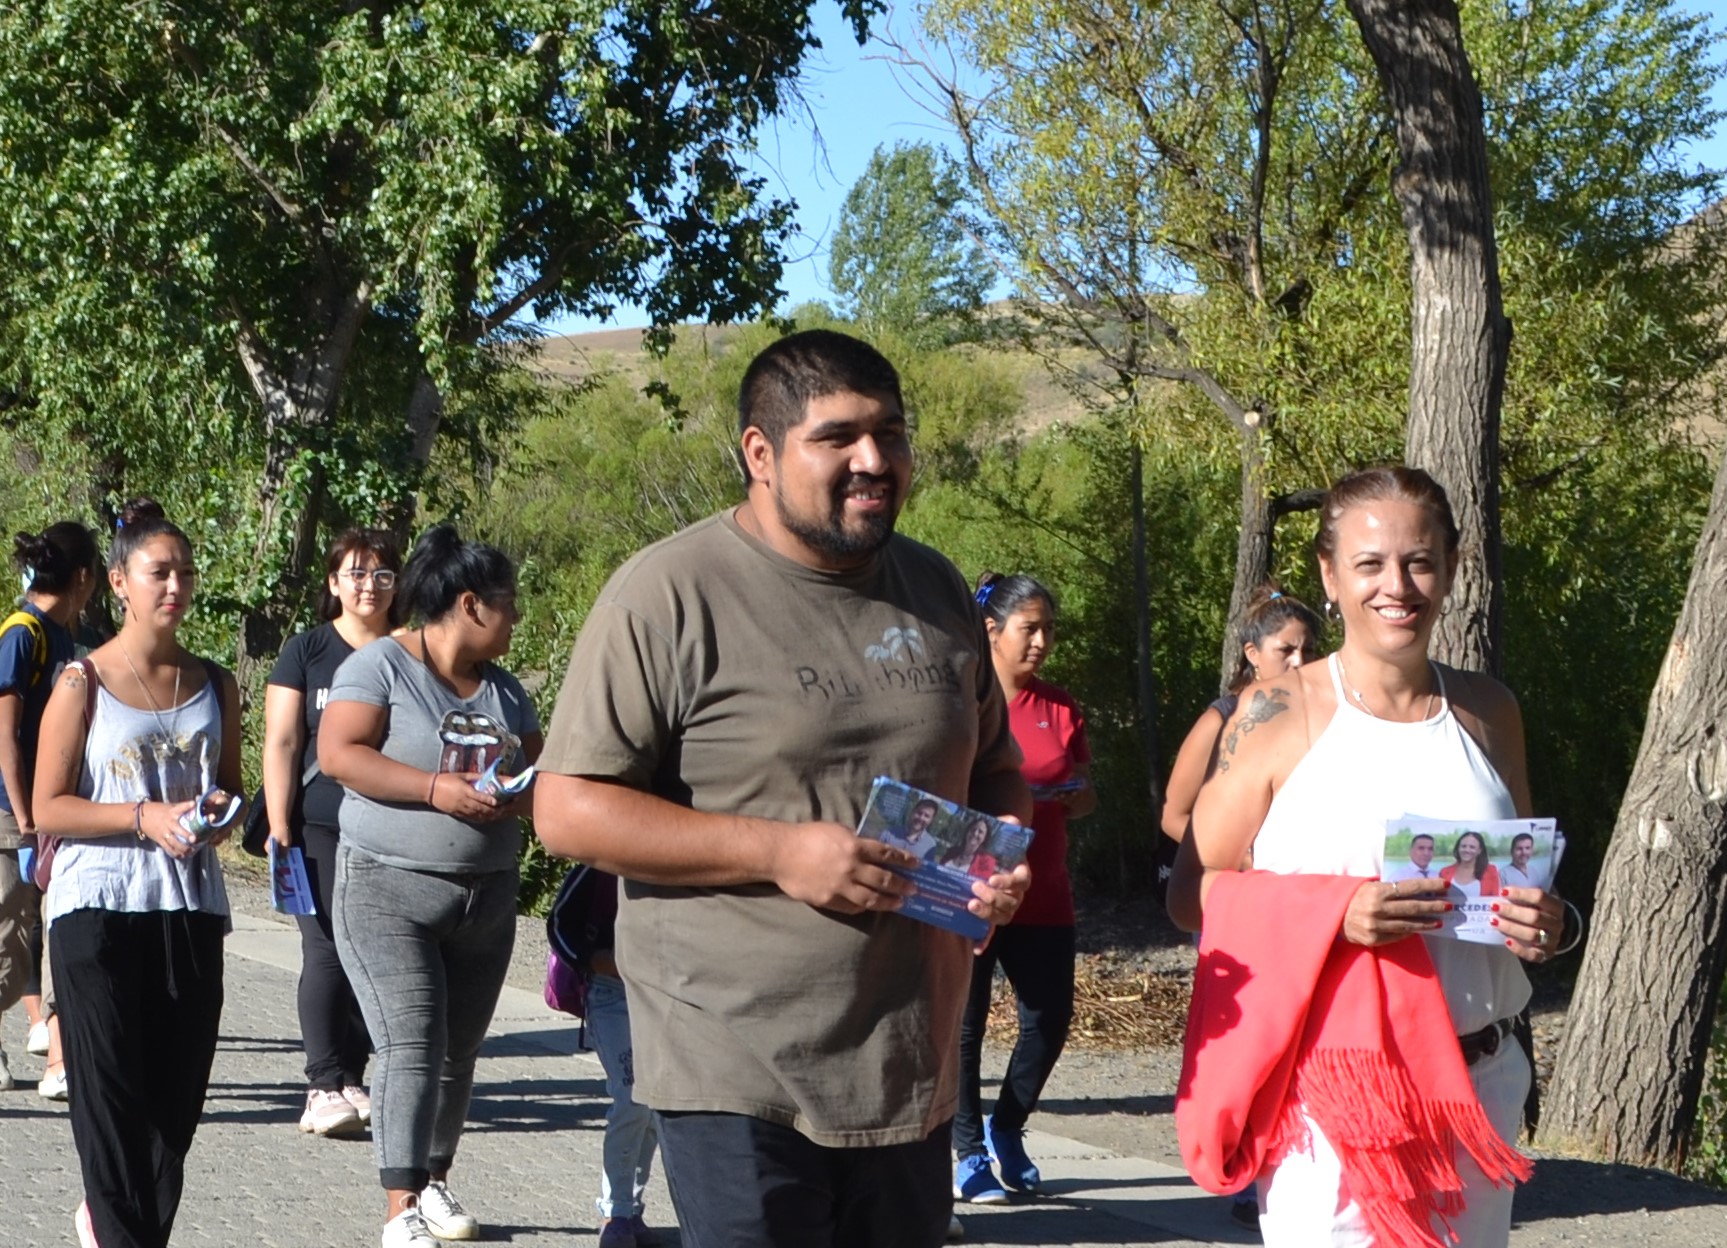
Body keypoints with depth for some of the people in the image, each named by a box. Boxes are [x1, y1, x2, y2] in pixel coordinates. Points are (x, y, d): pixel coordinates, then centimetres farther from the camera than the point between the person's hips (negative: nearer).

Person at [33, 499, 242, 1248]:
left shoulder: (215, 686, 11)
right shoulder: (82, 685, -2)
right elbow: (48, 809, -6)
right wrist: (145, 817, -18)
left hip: (191, 908, 4)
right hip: (99, 909, -4)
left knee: (178, 1094, 5)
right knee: (114, 1092, -4)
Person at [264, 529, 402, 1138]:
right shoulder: (305, 653, 5)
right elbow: (282, 744, 2)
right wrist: (279, 827, -5)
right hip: (320, 828, -2)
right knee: (327, 951, -8)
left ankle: (351, 1078, 11)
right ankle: (325, 1086, -6)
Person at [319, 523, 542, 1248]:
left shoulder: (503, 688, 13)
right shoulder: (380, 666, -6)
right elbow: (338, 754, -16)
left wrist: (522, 794, -12)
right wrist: (437, 790, -23)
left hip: (486, 896, 6)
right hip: (388, 889, -6)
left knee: (459, 1050, 9)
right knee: (412, 1045, -14)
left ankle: (434, 1183, 24)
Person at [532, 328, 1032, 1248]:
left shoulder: (936, 591, 11)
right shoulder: (672, 595, -9)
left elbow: (993, 768, 23)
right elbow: (568, 810, -12)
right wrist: (778, 852, -20)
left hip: (912, 1070, 6)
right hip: (741, 1077, -6)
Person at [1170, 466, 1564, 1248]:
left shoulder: (1488, 713, 8)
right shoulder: (1277, 713, -4)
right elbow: (1194, 895, -6)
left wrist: (1544, 923, -2)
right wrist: (1338, 913, -20)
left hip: (1479, 1086, 4)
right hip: (1328, 1093, -4)